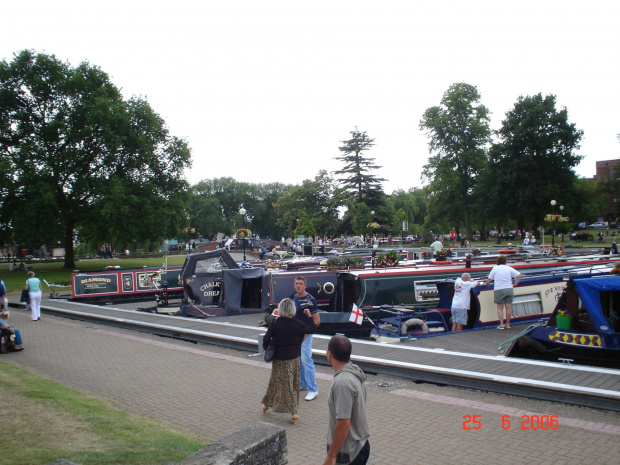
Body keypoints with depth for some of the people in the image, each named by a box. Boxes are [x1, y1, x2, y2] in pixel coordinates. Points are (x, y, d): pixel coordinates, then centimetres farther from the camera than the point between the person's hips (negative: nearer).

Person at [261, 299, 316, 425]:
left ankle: (267, 405, 38)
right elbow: (311, 329, -1)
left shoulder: (275, 323, -9)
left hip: (278, 359, 2)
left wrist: (267, 350, 7)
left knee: (275, 382, 20)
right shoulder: (297, 324, -14)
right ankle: (293, 413, 9)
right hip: (292, 360, -2)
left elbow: (266, 339, -10)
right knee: (293, 385, 8)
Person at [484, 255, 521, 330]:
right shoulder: (509, 268, 6)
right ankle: (507, 324, 12)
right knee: (508, 307, 7)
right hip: (509, 289, 2)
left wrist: (486, 284, 20)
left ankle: (501, 325, -1)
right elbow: (519, 275, 3)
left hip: (499, 290, -2)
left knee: (500, 308, 4)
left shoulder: (495, 268, 0)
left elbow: (489, 279, 2)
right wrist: (515, 284, 10)